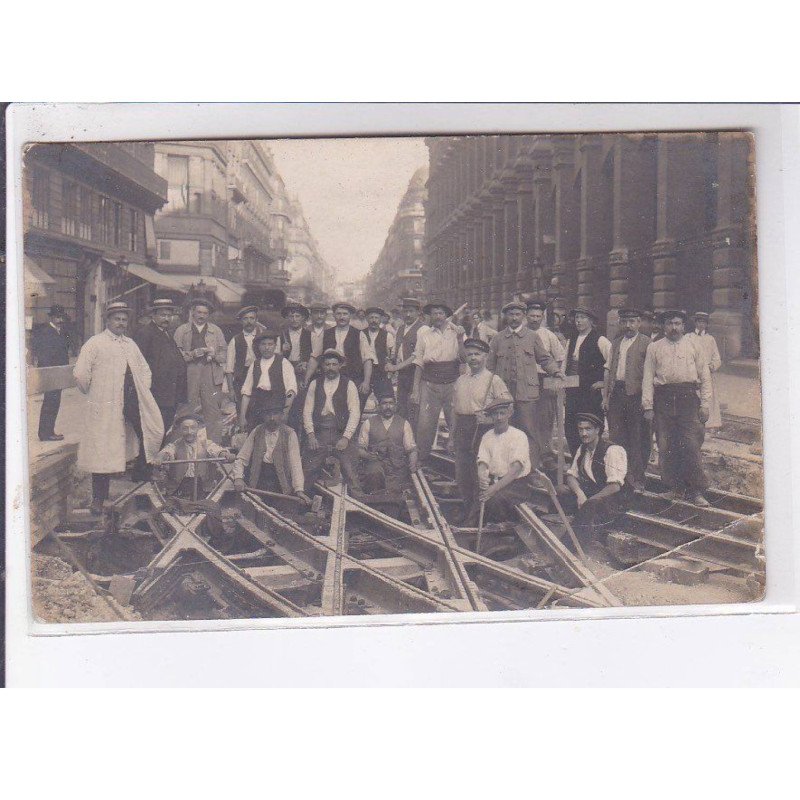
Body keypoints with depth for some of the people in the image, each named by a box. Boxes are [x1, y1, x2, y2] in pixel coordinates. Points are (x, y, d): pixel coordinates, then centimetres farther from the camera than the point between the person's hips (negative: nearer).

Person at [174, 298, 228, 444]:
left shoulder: (216, 331, 18)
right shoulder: (181, 331, 13)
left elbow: (224, 353, 13)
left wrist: (214, 354, -7)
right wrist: (191, 354, -12)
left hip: (211, 375, 1)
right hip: (189, 375, -1)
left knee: (213, 411, -5)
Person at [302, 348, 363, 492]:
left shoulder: (349, 385, 4)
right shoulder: (315, 384, 12)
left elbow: (355, 413, -2)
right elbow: (307, 411, 8)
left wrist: (346, 438, -11)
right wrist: (310, 435, -4)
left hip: (341, 435, -2)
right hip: (318, 435, 2)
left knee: (350, 474, -9)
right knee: (308, 473, -1)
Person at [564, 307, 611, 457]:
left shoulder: (600, 341, -6)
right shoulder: (571, 341, 15)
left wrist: (604, 382, -8)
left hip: (592, 390, -6)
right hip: (572, 391, 6)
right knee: (570, 429, 5)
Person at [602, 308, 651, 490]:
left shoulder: (646, 343, -2)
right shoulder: (616, 343, 17)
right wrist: (605, 396, 11)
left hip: (636, 394, -5)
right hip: (616, 393, 5)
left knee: (638, 439, 0)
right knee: (616, 436, 7)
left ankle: (637, 478, 8)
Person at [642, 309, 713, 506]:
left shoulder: (693, 345, 12)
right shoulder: (654, 348, 12)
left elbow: (705, 375, 11)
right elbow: (648, 378, 8)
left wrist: (705, 404, 3)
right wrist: (648, 406, 0)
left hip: (688, 397, -1)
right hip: (663, 399, 1)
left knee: (691, 445, -7)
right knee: (666, 447, 2)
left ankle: (697, 491, -2)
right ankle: (674, 488, 13)